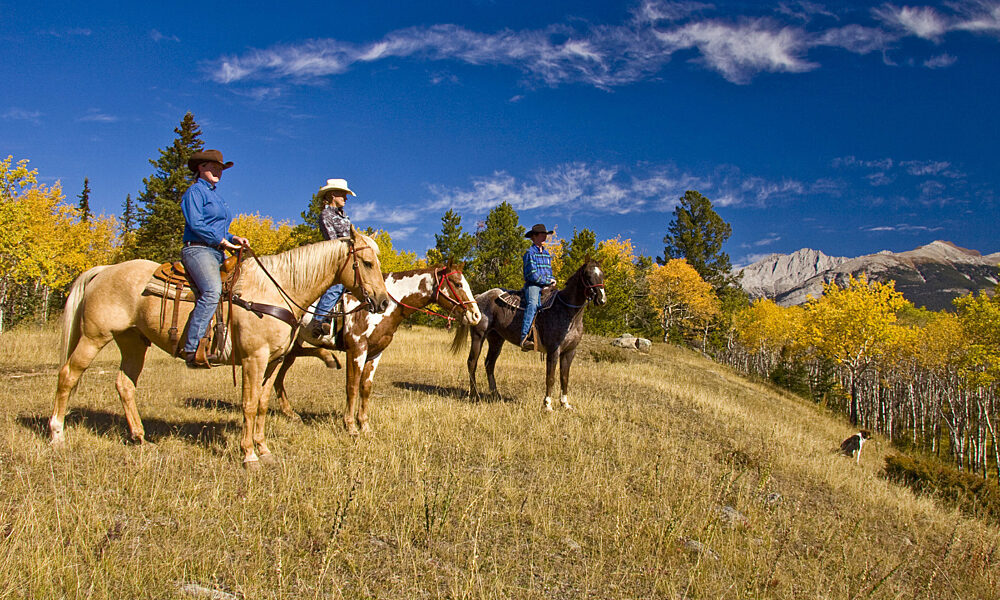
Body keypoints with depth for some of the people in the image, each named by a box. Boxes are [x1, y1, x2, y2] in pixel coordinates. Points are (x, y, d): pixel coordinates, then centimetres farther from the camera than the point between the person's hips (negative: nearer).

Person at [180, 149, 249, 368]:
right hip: (198, 250, -10)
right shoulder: (195, 191, 0)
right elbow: (196, 224, -13)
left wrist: (234, 238, 11)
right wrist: (223, 241, -11)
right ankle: (192, 349, -37)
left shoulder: (216, 195, 26)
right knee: (212, 290, -31)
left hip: (218, 253, 10)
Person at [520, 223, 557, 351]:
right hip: (533, 285, -8)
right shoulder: (530, 253, -4)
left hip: (546, 286, 8)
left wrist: (552, 280, 5)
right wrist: (548, 281, -7)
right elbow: (532, 274, -12)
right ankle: (524, 338, -47)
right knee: (532, 304, -34)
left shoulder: (547, 254, 21)